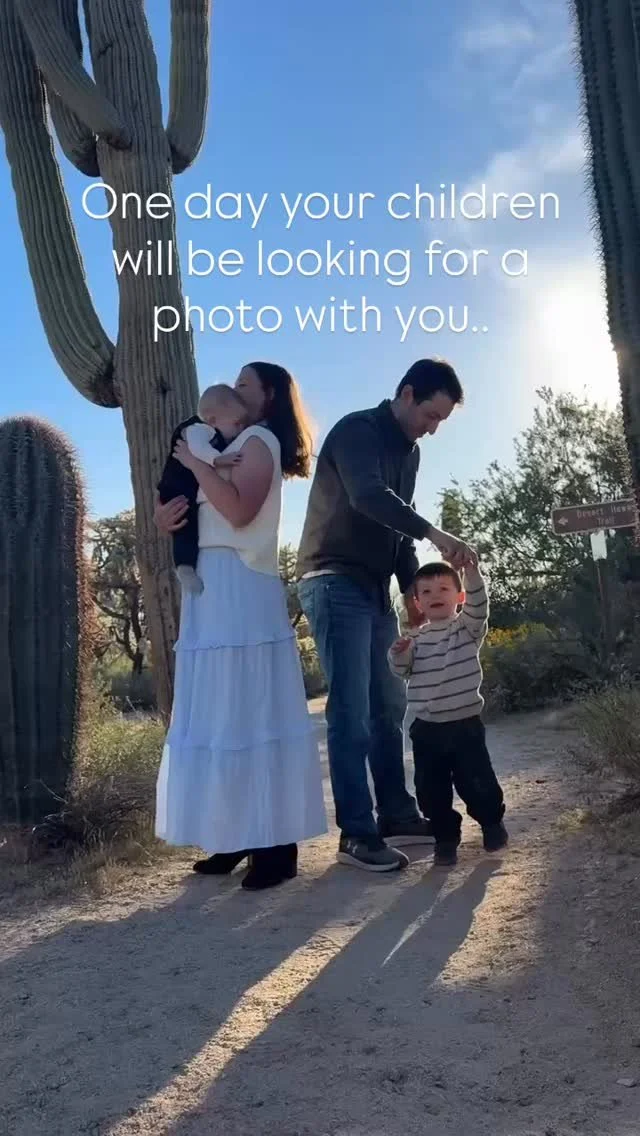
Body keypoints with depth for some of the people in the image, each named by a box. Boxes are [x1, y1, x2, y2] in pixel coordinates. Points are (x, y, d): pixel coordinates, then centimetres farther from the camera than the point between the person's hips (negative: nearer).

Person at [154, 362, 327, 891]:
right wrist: (165, 517, -1)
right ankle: (242, 835, 13)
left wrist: (195, 462, -9)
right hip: (212, 592, 9)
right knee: (223, 716, 7)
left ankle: (277, 843, -4)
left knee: (252, 714, -9)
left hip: (241, 590, -9)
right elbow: (205, 513, 18)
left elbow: (239, 511, -19)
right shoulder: (239, 445, 23)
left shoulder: (259, 440, -1)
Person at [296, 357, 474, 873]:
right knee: (351, 712, -9)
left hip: (375, 587, 9)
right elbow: (367, 497, -30)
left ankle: (397, 815, 18)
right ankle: (357, 833, -3)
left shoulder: (408, 451, 16)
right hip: (335, 583, -8)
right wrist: (434, 533, -36)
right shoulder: (356, 431, -10)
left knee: (389, 706, 9)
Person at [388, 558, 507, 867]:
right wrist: (398, 653, -21)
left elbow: (479, 606, -19)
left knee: (476, 781, 5)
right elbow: (401, 671, 1)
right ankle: (446, 837, 26)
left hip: (465, 722, -2)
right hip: (425, 727, 3)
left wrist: (472, 572, -34)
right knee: (431, 789, 7)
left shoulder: (468, 627, 0)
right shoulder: (416, 638, 7)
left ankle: (492, 821, 33)